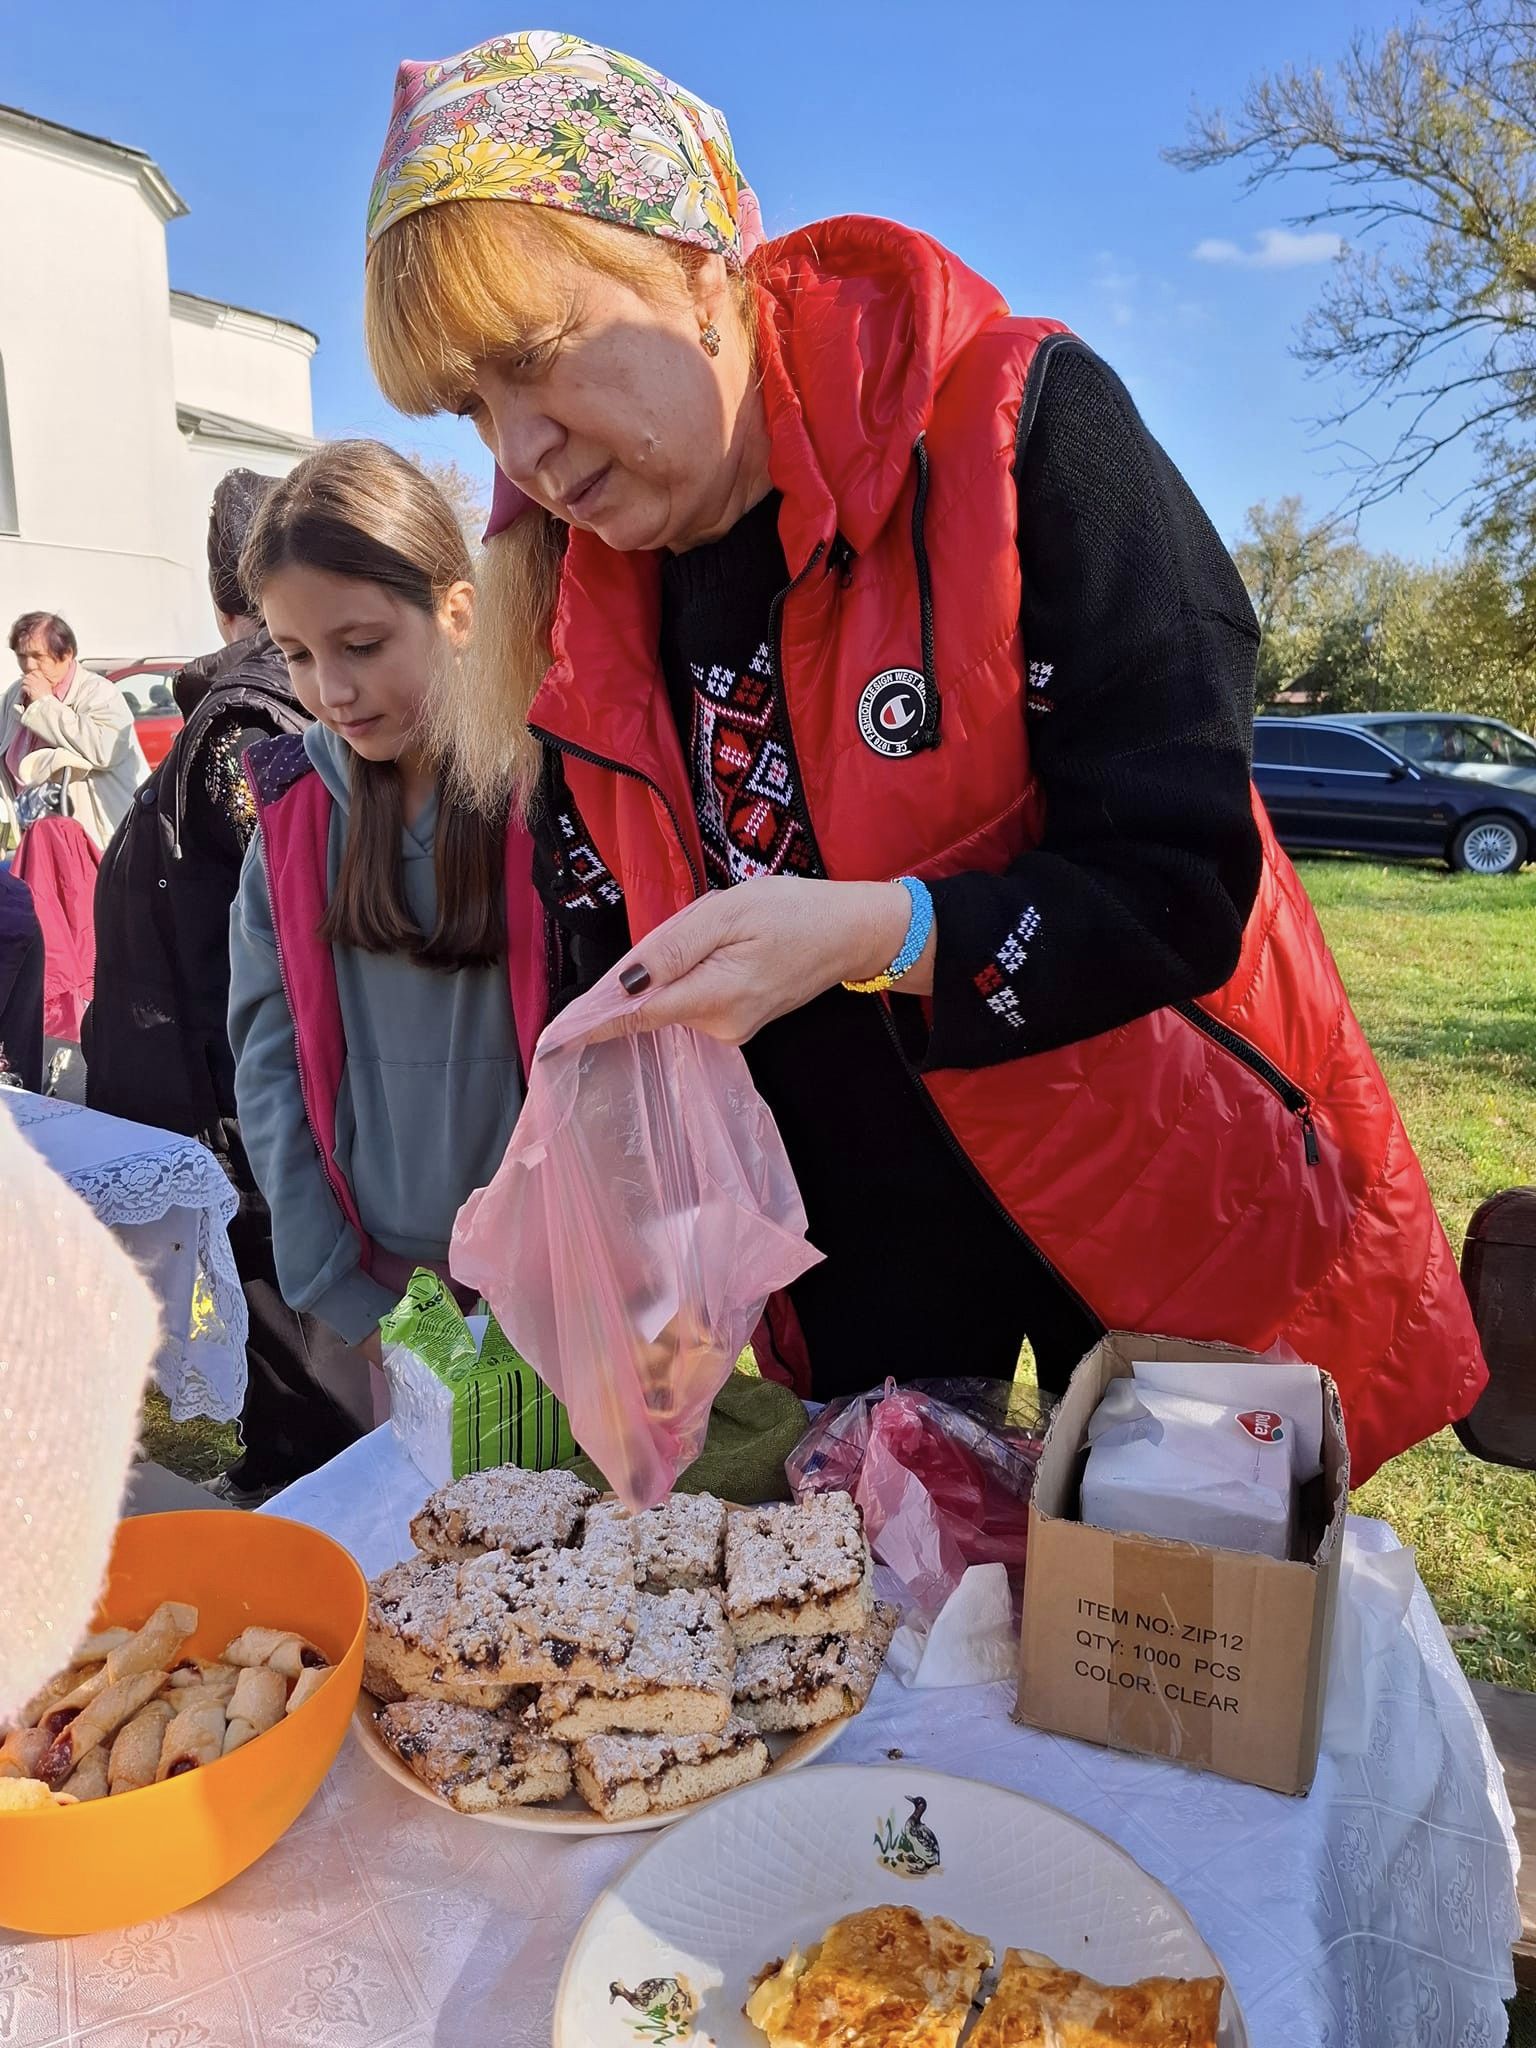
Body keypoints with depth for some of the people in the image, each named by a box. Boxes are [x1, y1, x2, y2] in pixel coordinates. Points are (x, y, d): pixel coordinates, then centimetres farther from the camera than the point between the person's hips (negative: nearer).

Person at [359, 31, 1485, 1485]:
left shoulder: (1016, 429, -17)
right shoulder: (571, 615, -3)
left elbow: (1185, 878, -20)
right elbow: (622, 988, 3)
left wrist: (876, 932, -33)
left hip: (1150, 1192, -3)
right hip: (859, 1232, 4)